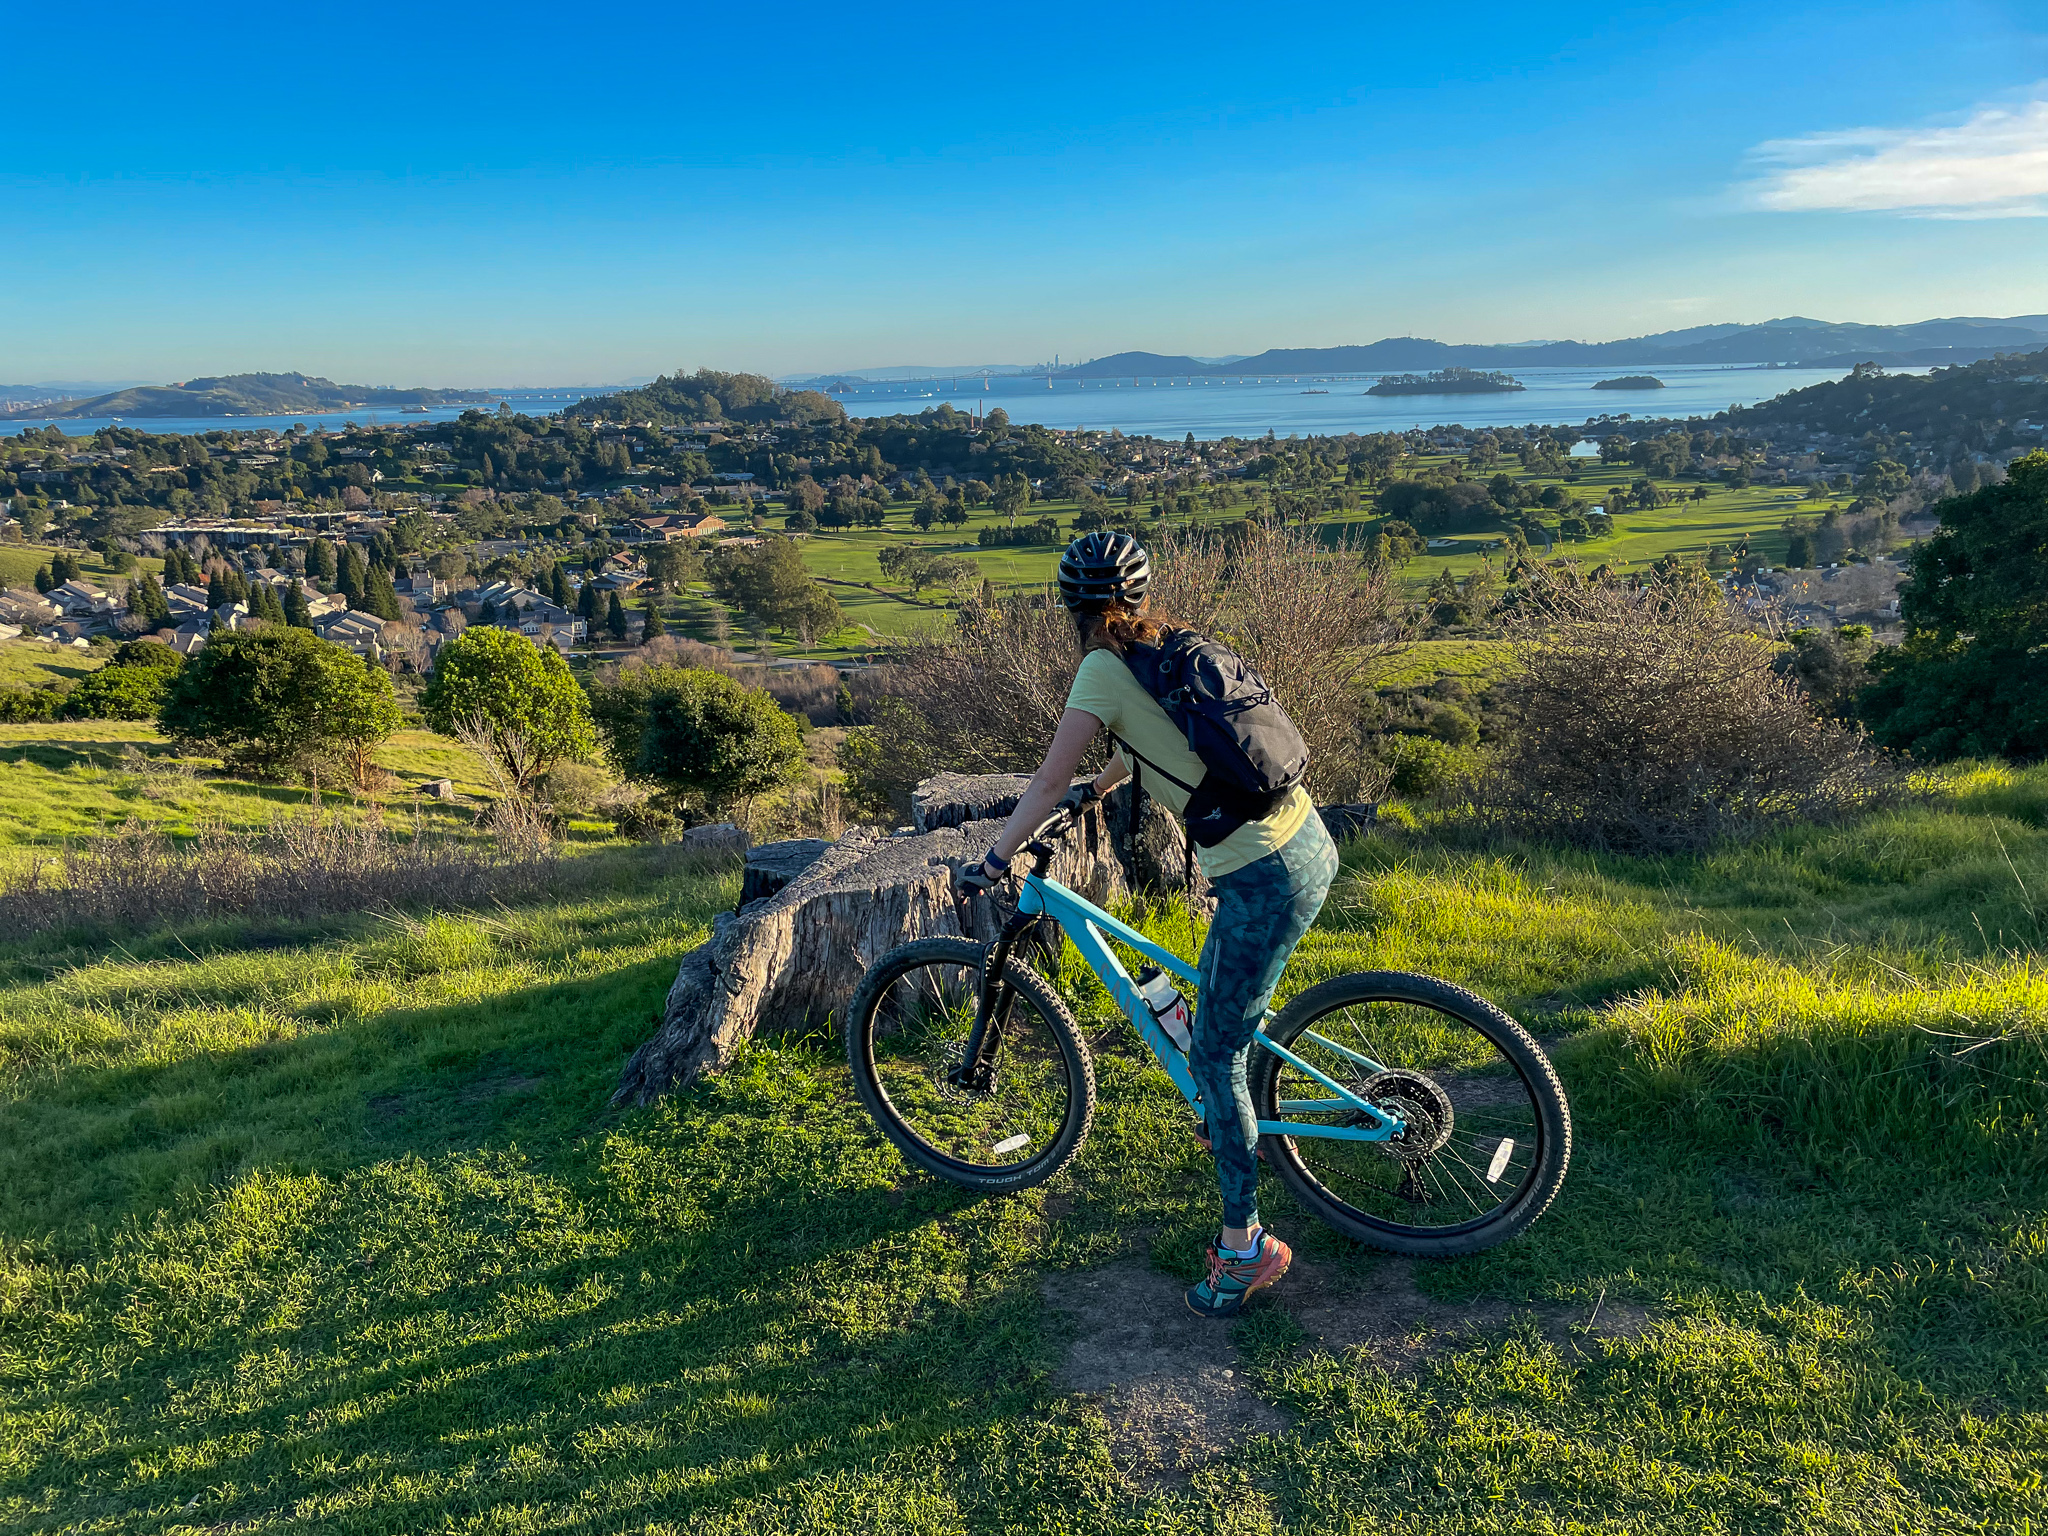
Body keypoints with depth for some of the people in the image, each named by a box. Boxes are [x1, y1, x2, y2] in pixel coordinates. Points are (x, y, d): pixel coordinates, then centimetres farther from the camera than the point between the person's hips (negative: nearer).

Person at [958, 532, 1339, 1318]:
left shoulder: (1106, 669, -10)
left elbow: (1048, 782, -7)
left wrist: (994, 861, 3)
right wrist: (1095, 788, 44)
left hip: (1267, 882, -9)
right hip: (1310, 842, 9)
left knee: (1214, 1059, 3)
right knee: (1220, 995, 31)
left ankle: (1245, 1245, 14)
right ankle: (1235, 1121, 53)